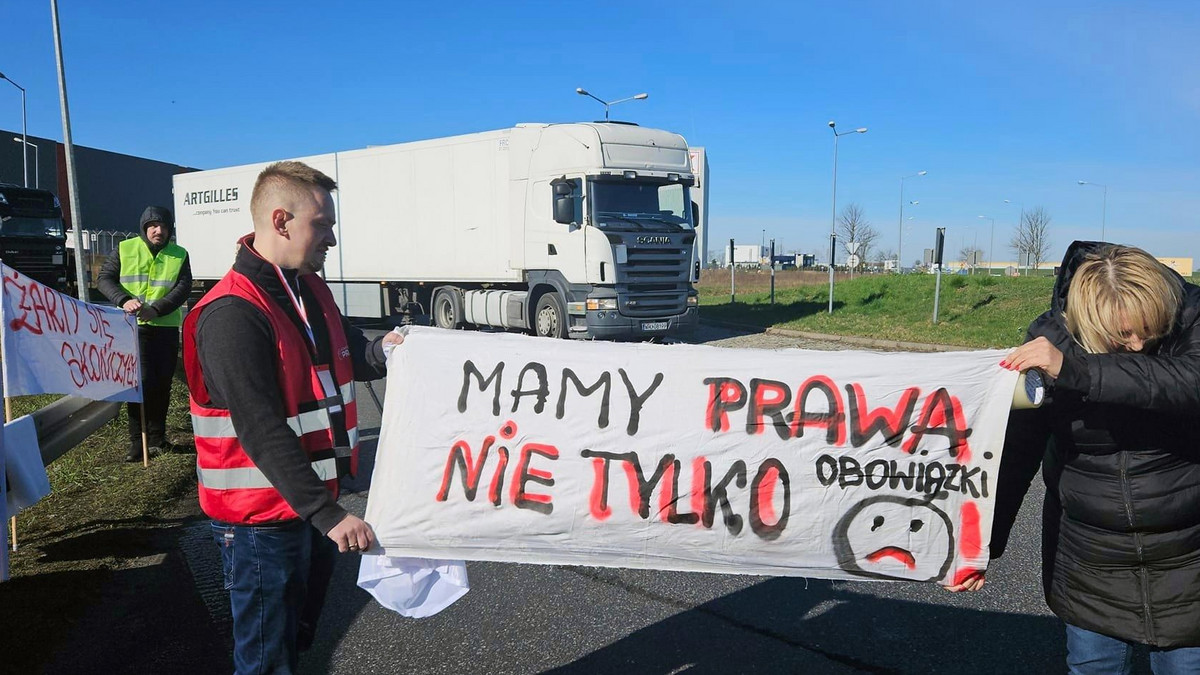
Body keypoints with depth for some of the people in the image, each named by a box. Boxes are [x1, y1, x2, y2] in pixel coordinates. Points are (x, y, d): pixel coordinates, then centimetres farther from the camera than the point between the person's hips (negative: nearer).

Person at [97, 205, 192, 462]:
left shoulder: (179, 255, 4)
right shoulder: (125, 249, 2)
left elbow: (183, 288, -7)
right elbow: (104, 278, 0)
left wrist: (155, 309, -21)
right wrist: (124, 300, -19)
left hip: (166, 328, 2)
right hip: (134, 327, -2)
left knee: (163, 383, 8)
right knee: (140, 381, -8)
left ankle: (157, 437, 22)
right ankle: (137, 441, 1)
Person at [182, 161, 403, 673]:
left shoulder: (312, 289, 5)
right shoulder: (232, 315, -24)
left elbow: (342, 358, 17)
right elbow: (262, 433, -28)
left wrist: (380, 351, -6)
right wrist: (327, 514, -30)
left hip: (313, 500, 9)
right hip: (261, 517, -8)